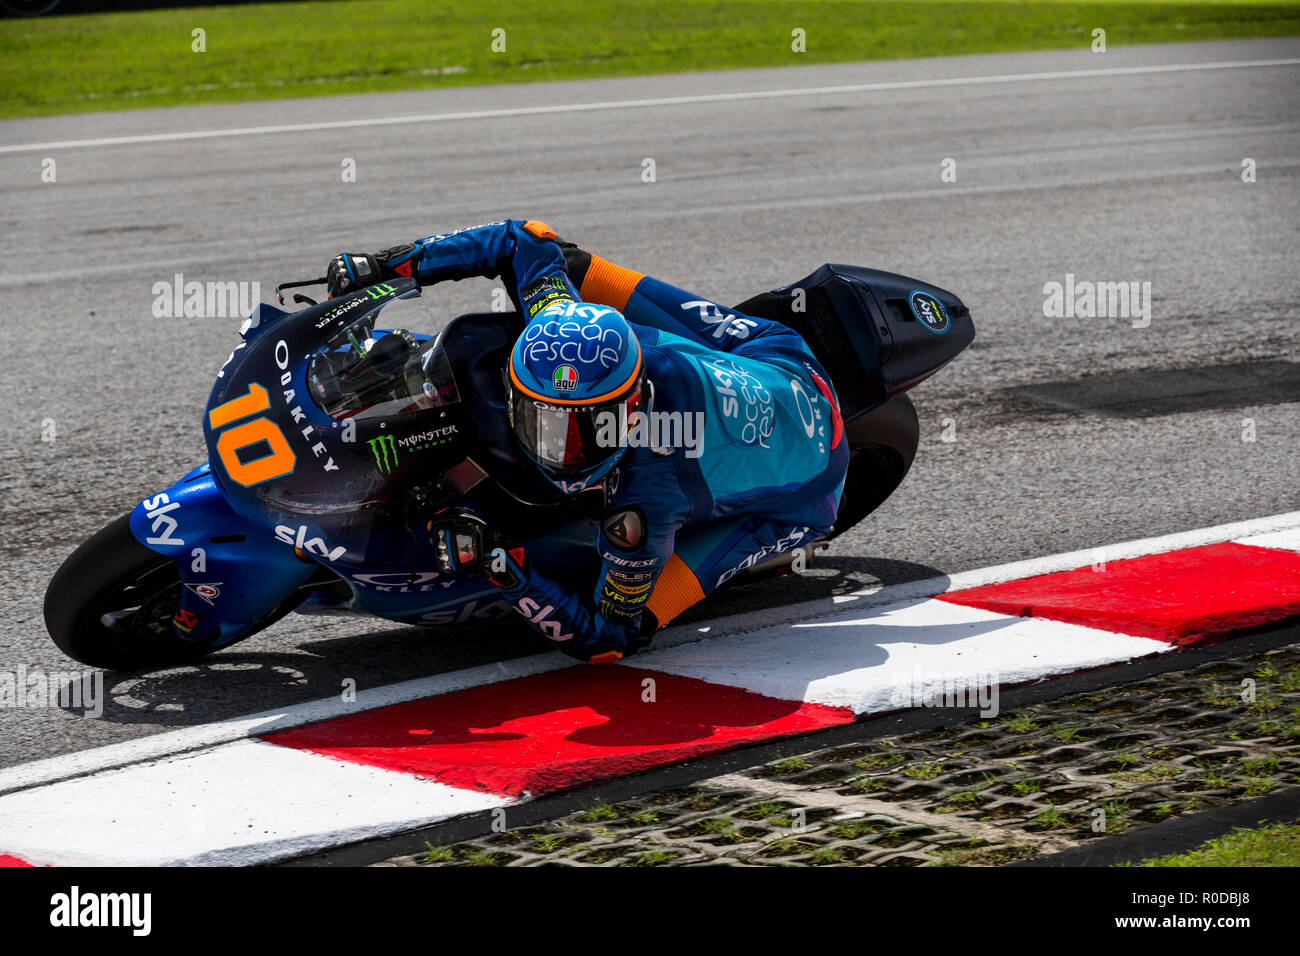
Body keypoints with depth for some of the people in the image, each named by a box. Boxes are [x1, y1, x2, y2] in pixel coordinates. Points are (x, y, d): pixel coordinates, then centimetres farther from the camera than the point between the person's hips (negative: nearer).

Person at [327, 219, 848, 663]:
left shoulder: (643, 503, -45)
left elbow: (604, 641, -33)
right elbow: (525, 239, -12)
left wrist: (503, 566, -46)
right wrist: (388, 264, -16)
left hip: (800, 494, -6)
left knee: (634, 618, -18)